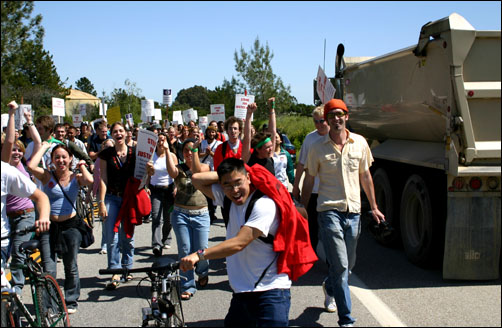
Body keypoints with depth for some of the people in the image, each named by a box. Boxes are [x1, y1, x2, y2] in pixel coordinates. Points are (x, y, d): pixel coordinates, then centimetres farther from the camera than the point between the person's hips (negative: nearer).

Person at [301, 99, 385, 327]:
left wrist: (374, 207, 13)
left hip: (353, 212, 4)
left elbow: (365, 176, 13)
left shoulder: (360, 143, 4)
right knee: (340, 265, -10)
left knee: (348, 264, 16)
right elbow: (309, 181, 4)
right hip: (329, 211, -4)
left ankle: (329, 287, 48)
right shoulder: (318, 148, -3)